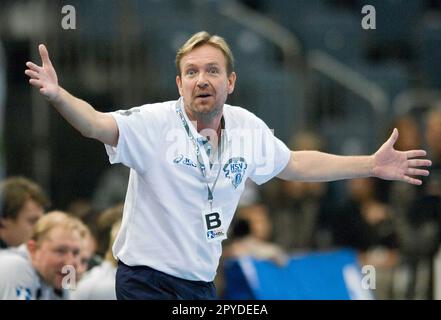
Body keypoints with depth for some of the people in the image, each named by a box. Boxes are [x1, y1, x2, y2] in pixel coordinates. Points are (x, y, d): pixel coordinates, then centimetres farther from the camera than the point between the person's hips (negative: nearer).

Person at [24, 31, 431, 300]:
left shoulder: (249, 129, 2)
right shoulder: (154, 123, -15)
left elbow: (294, 164, 19)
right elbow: (97, 124, -30)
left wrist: (371, 165, 19)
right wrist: (57, 95, -51)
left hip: (202, 282, 6)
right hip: (147, 279, -6)